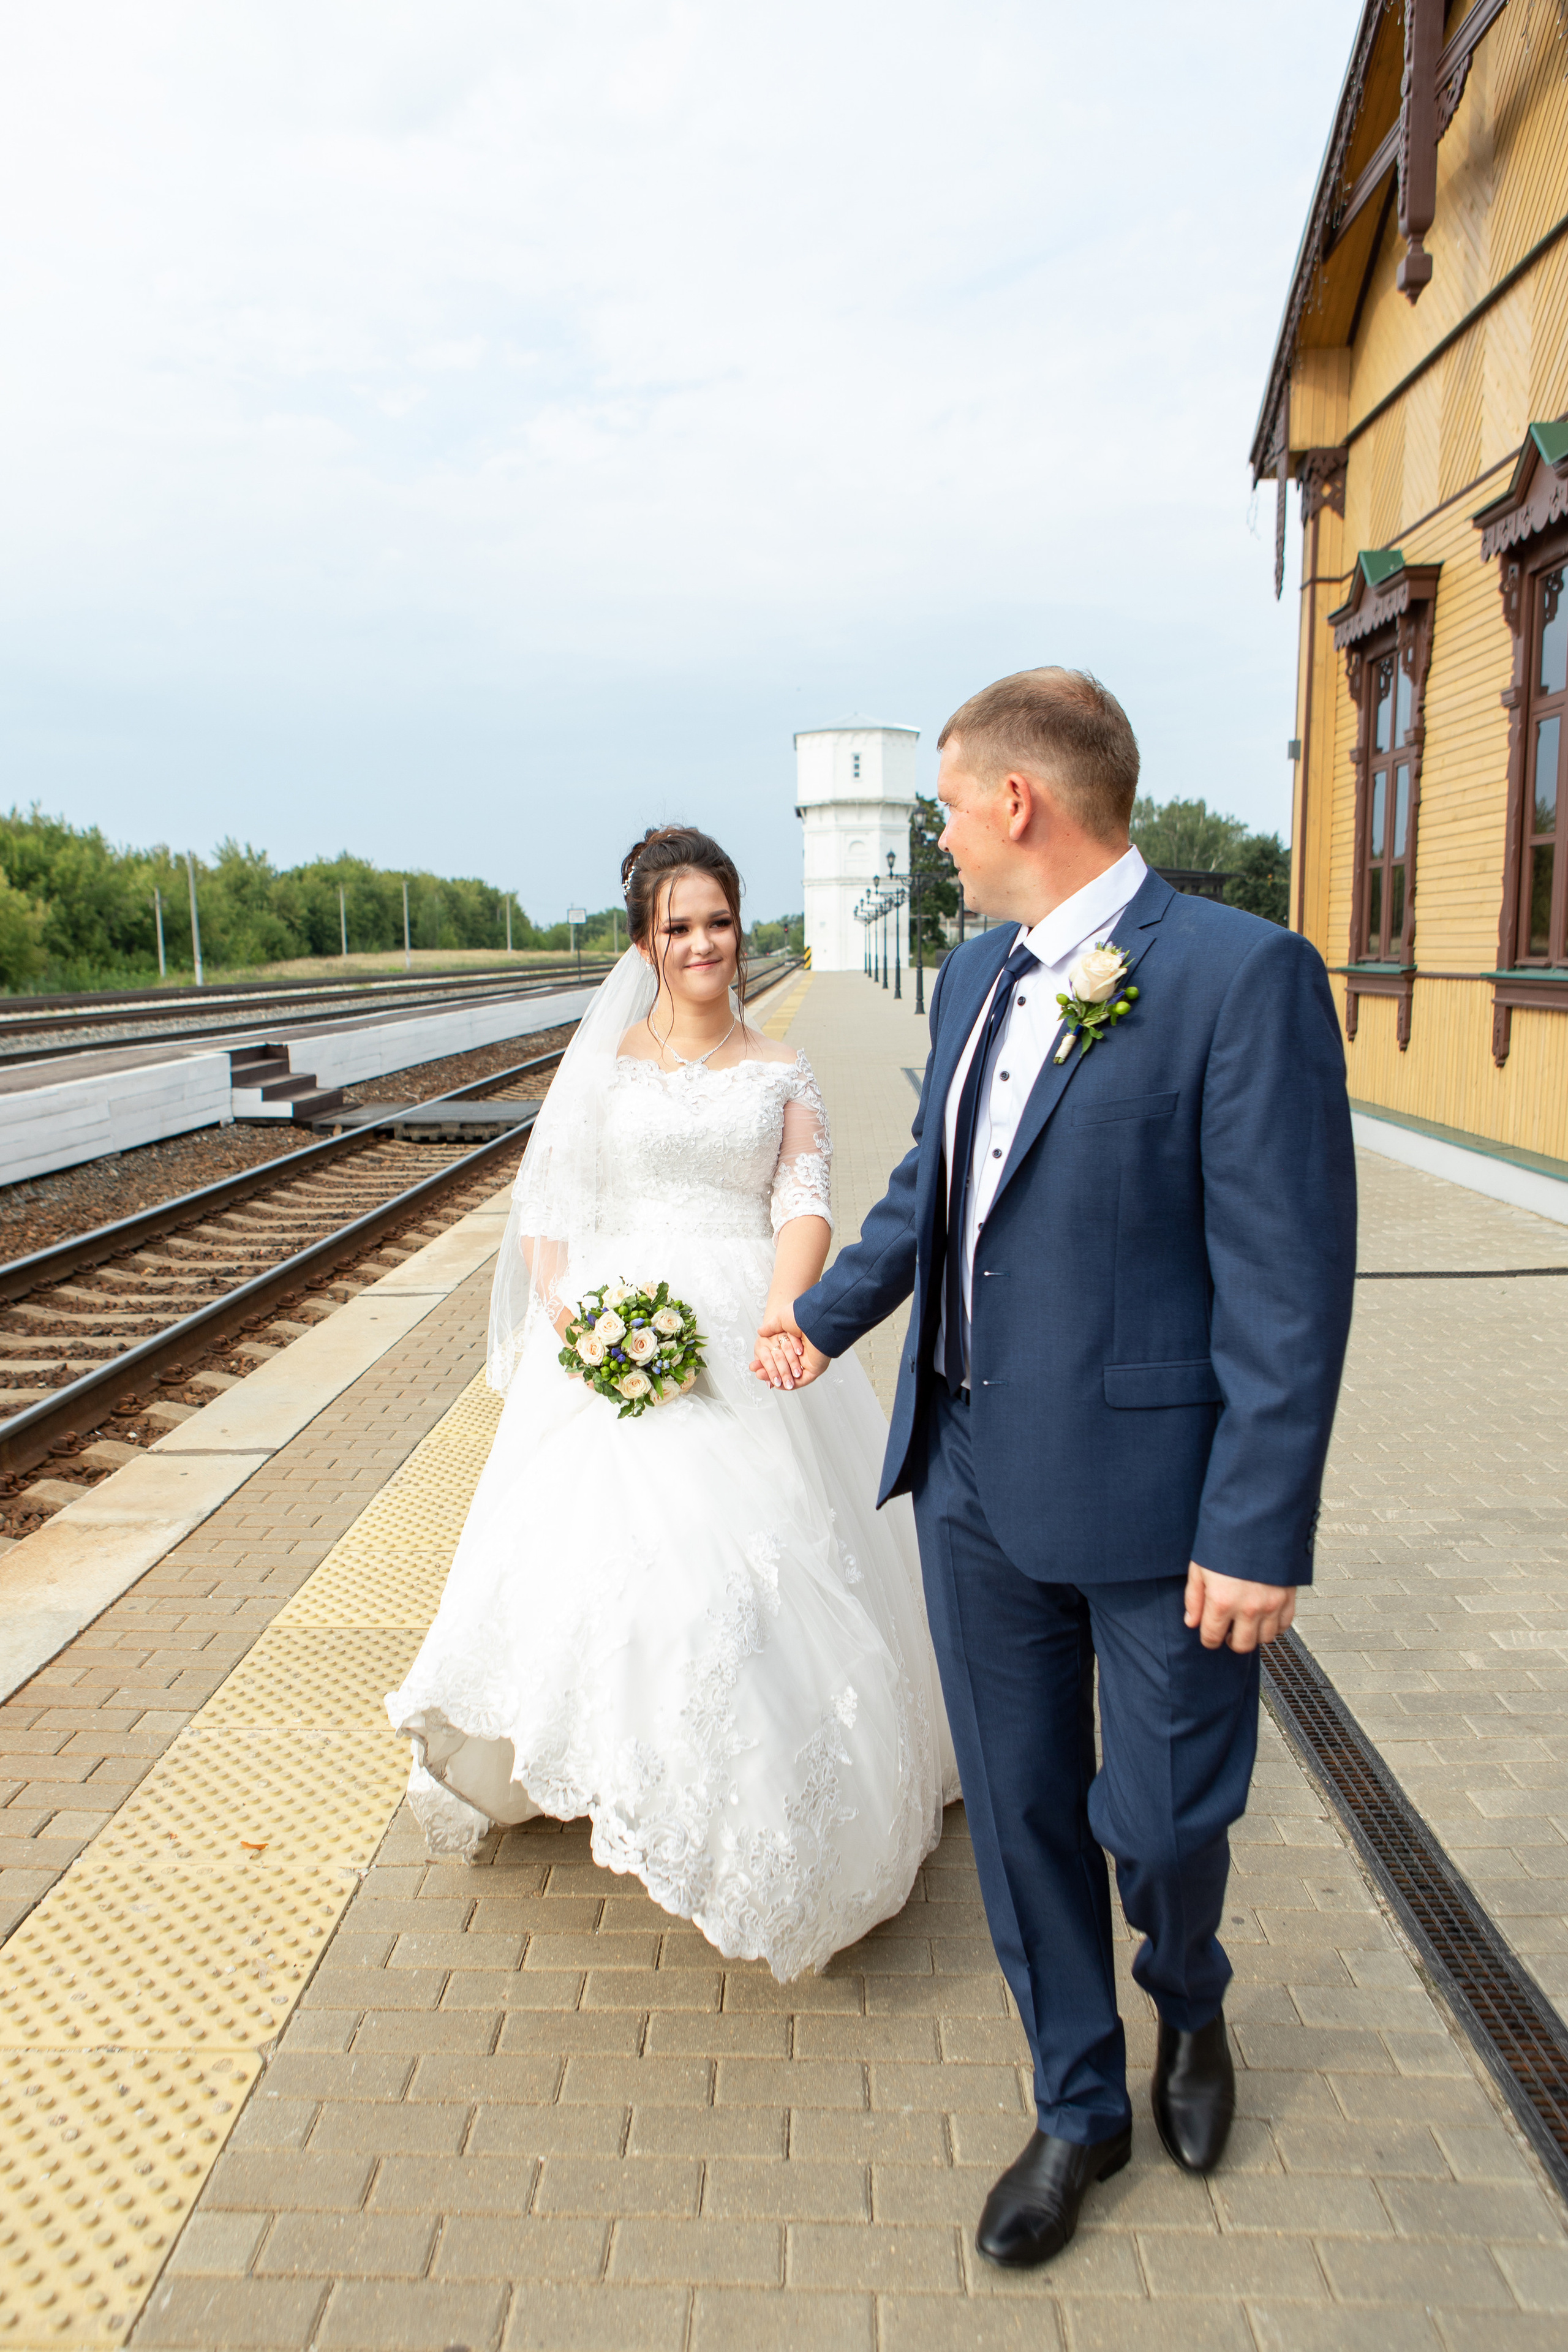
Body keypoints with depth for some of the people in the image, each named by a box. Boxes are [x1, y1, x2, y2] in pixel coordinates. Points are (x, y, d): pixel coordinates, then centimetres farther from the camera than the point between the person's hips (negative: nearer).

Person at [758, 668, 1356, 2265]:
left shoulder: (1243, 975, -16)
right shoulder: (975, 977, 6)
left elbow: (1290, 1278, -17)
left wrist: (1259, 1532, -17)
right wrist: (829, 1314, 27)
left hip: (1154, 1493, -6)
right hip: (974, 1476, 6)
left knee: (1161, 1821, 12)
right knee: (1021, 1810, 17)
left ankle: (1188, 2002, 50)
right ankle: (1079, 2106, 42)